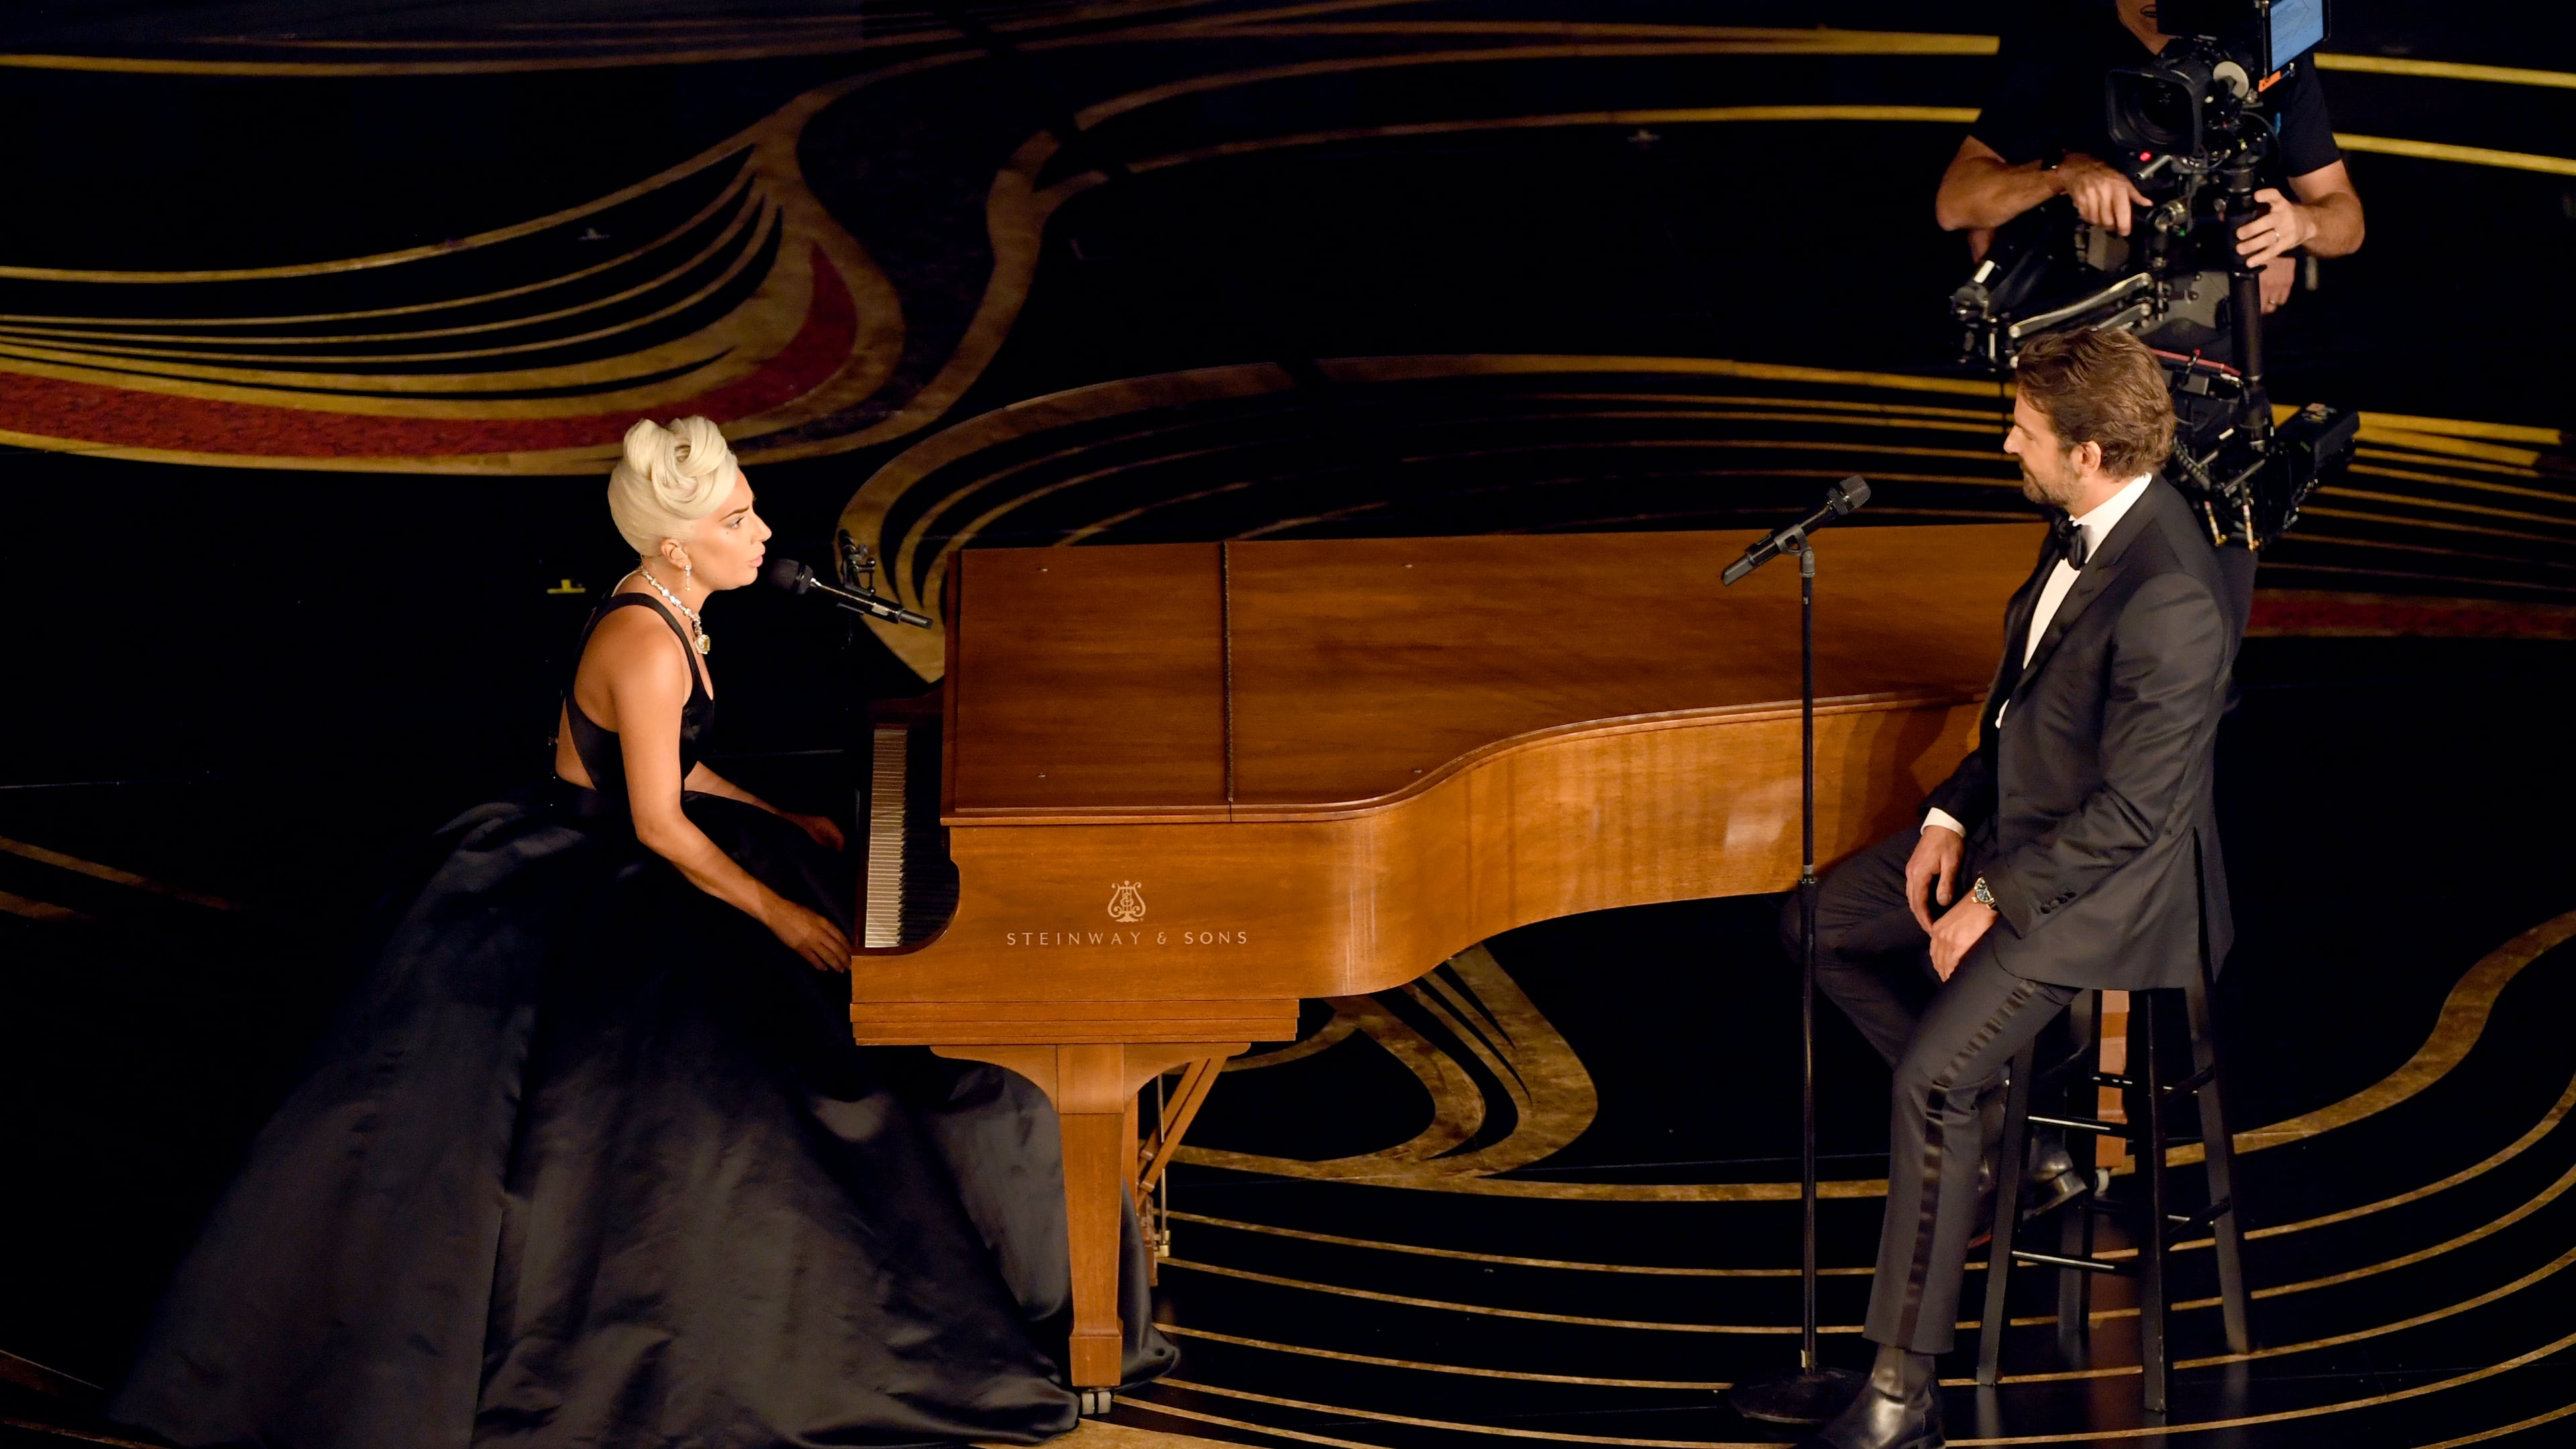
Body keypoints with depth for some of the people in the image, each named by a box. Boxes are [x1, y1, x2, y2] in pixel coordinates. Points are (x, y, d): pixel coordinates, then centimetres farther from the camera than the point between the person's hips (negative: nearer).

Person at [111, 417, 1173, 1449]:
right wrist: (782, 914, -20)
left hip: (611, 868, 10)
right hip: (577, 901, -10)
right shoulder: (647, 645, -25)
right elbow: (659, 825, -23)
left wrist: (796, 830, 15)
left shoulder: (667, 612, 5)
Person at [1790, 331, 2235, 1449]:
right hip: (2021, 819, 10)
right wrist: (1951, 818, 3)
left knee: (1932, 1074, -22)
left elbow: (2133, 811, -25)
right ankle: (1992, 1113, 21)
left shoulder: (2168, 599, -30)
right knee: (1822, 923, 11)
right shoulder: (2084, 524, 0)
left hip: (2110, 880, -10)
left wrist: (1995, 904, -18)